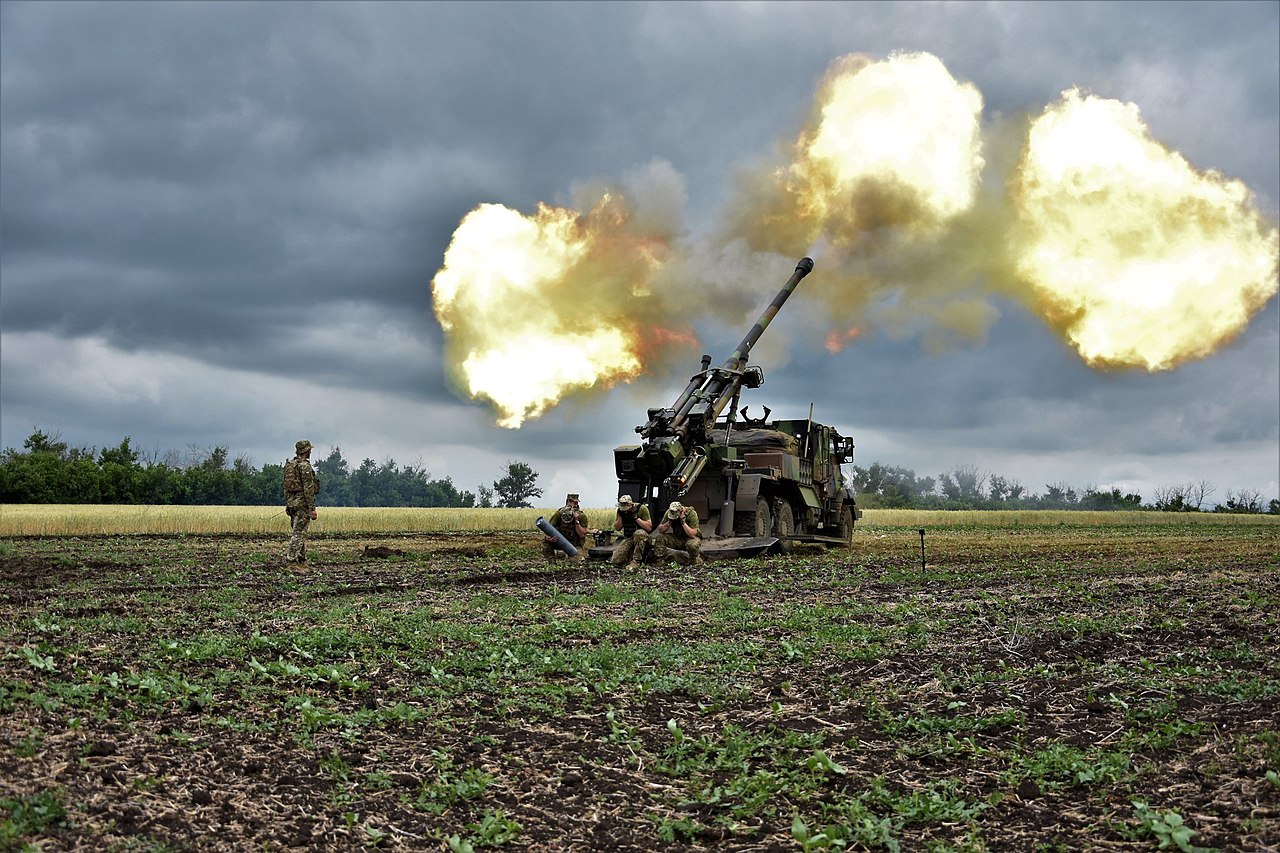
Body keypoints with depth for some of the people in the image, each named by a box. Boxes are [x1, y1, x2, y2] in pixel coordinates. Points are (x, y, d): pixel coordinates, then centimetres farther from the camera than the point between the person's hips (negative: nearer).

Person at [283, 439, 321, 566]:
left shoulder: (289, 465, 12)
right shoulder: (305, 466, -15)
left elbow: (286, 486, 17)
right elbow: (308, 489, -18)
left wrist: (287, 504, 24)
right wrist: (312, 508, -18)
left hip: (291, 502, 9)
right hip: (303, 503, -9)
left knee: (301, 532, 16)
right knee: (299, 533, -7)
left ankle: (302, 558, 20)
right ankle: (292, 560, -10)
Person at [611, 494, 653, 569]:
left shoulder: (642, 508, -14)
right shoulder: (620, 511, 1)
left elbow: (649, 528, -18)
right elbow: (617, 528, 3)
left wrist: (636, 518, -25)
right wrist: (620, 517, -12)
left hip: (643, 537, -4)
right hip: (628, 538, 4)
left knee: (639, 533, -42)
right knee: (615, 561, -14)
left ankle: (636, 561, -31)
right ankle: (630, 555, 16)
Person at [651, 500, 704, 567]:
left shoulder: (692, 514, -23)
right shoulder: (669, 513, -10)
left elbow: (692, 534, -28)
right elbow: (660, 530, -8)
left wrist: (683, 522, -35)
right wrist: (669, 522, -24)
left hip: (690, 538, -4)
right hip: (676, 538, 4)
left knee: (692, 545, -39)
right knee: (659, 538, -20)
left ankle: (698, 562, -11)